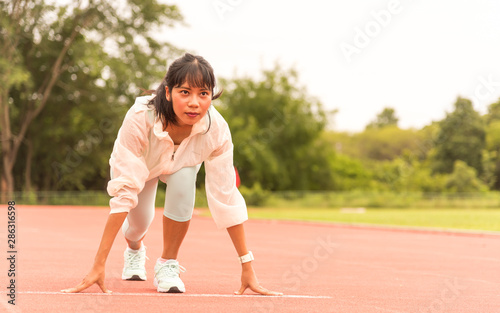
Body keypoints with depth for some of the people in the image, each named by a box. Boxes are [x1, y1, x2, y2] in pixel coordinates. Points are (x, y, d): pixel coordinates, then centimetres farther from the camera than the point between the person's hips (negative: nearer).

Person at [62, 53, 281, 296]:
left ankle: (168, 263, -10)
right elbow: (124, 193, -43)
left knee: (183, 180, -31)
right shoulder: (139, 119, -43)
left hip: (182, 164, 0)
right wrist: (98, 265, -47)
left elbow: (226, 197, -30)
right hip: (142, 163, 0)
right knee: (139, 222, -11)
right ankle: (134, 248, 30)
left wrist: (247, 267, -29)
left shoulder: (216, 129, -37)